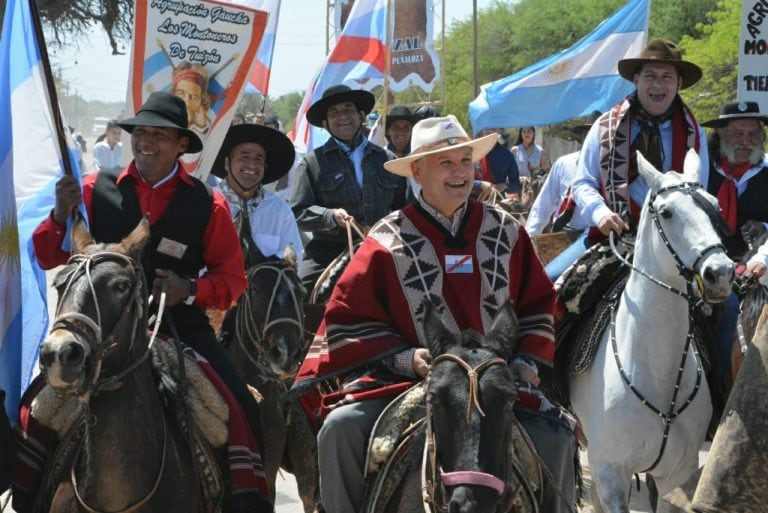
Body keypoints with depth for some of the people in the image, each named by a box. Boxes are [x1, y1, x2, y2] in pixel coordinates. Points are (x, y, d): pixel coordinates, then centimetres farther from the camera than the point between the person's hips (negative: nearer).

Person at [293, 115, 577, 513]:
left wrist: (527, 360, 0)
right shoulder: (389, 241, -1)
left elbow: (538, 302, 16)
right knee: (341, 428, -25)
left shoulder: (506, 232, 8)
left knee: (555, 434, -17)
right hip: (404, 377, -2)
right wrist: (405, 358, -14)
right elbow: (347, 319, -2)